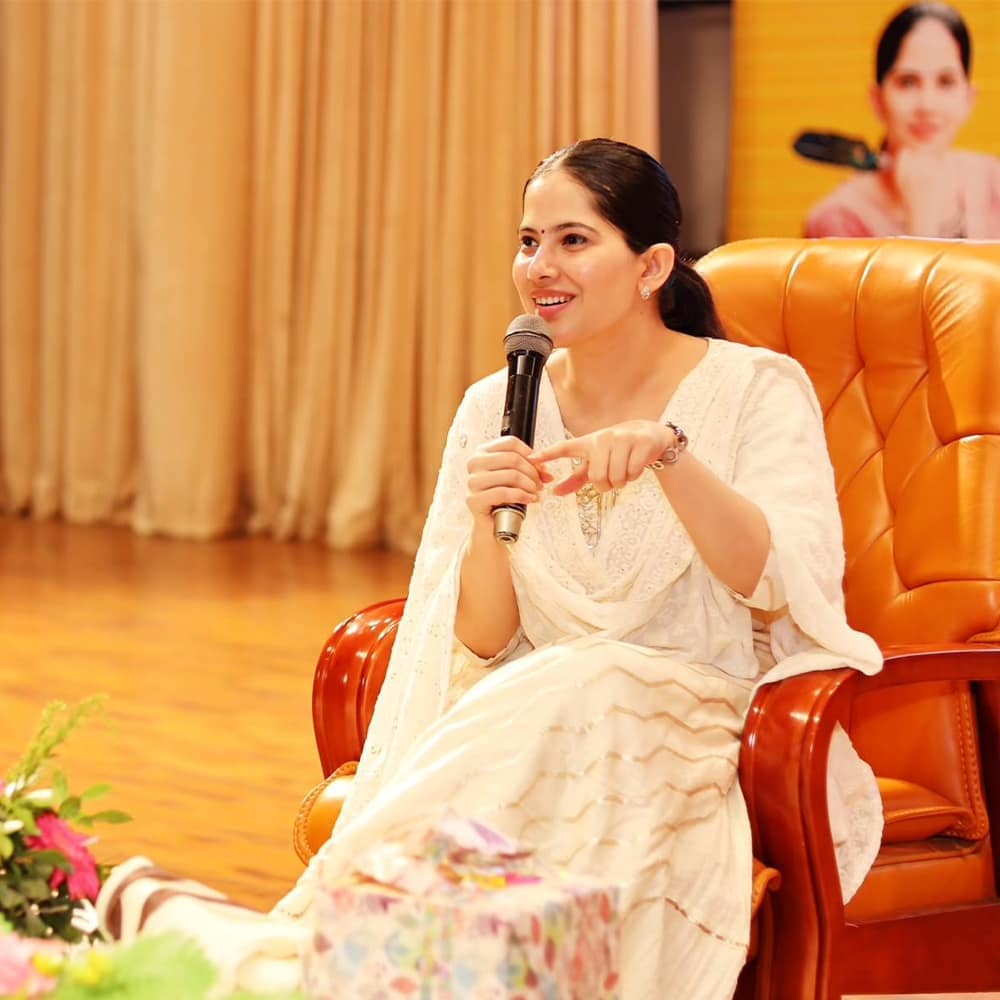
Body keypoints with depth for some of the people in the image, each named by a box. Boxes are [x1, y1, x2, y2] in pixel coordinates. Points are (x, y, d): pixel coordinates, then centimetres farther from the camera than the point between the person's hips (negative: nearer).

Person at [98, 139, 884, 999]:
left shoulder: (755, 390, -2)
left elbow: (784, 594, -16)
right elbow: (480, 648, 5)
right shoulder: (496, 408, 8)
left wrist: (669, 452, -29)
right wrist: (487, 526, -16)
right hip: (524, 724, 3)